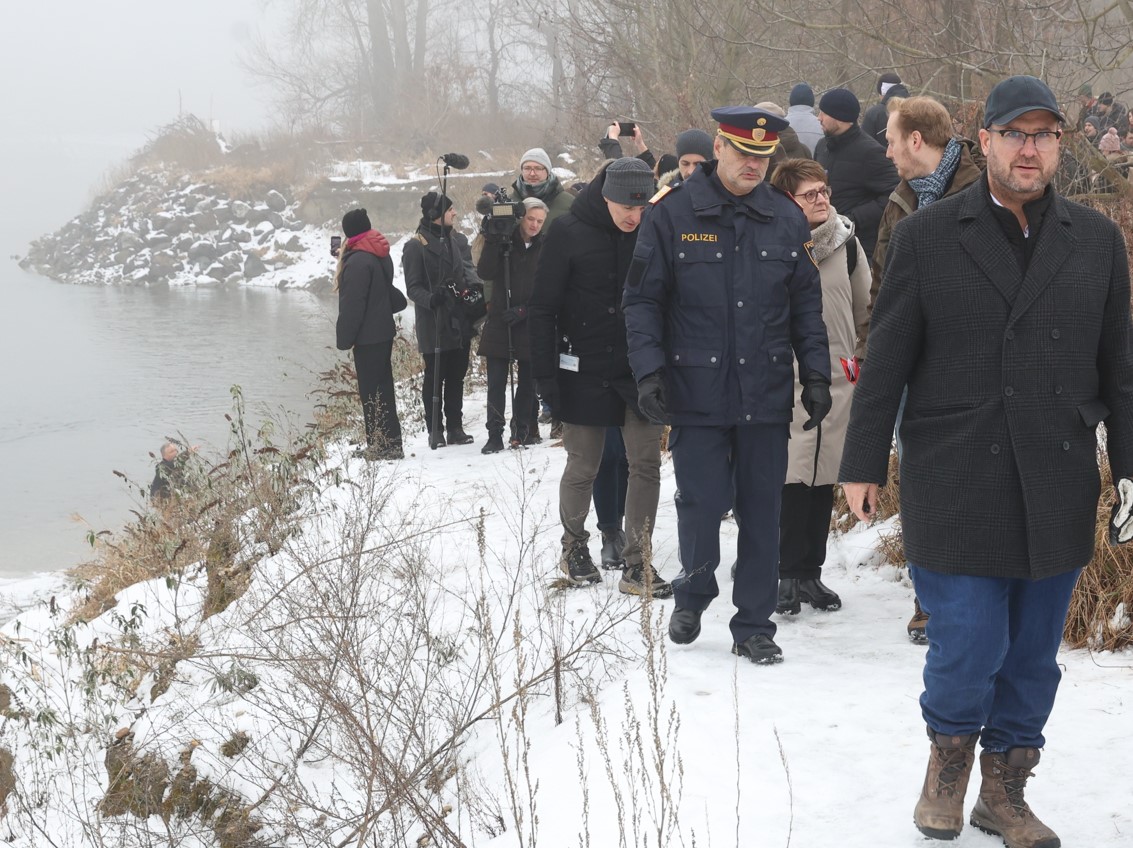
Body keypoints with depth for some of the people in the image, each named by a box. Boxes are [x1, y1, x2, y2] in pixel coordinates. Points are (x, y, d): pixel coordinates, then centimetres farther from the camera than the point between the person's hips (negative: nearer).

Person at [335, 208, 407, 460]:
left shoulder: (357, 261, -18)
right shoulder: (381, 256, 11)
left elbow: (352, 304, -19)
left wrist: (344, 337, -14)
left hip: (367, 336, -9)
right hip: (384, 331, 9)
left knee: (370, 391, -5)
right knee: (383, 387, 15)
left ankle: (381, 446, -5)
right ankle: (390, 442, 20)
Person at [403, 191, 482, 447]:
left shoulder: (457, 240, 10)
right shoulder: (416, 246, -8)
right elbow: (413, 287, -9)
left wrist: (472, 284, -3)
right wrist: (431, 298, -29)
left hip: (460, 323, 6)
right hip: (433, 325, -6)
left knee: (457, 376, 11)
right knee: (434, 377, 0)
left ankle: (455, 428, 19)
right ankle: (435, 430, 8)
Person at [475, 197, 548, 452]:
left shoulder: (545, 248, 2)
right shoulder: (504, 242, 3)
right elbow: (485, 272, -10)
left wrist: (523, 311, -12)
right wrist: (493, 243, -20)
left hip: (530, 325, 0)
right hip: (499, 323, 0)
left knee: (527, 382, 7)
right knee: (496, 382, -3)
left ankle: (523, 431, 17)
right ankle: (495, 436, -1)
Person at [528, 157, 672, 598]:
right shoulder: (568, 232, -9)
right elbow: (542, 308, -7)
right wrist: (546, 375, -11)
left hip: (640, 372, 3)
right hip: (586, 373, -2)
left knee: (646, 464, -1)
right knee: (582, 467, 7)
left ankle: (637, 565, 6)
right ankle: (574, 546, 31)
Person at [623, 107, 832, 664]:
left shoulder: (786, 218, 6)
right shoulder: (673, 213, -4)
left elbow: (806, 304, 11)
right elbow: (642, 300, -2)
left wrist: (816, 374, 4)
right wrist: (649, 371, -11)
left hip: (767, 396, 3)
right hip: (696, 393, -3)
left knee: (762, 511, 6)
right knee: (702, 504, 0)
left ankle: (754, 625, 17)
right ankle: (693, 595, 28)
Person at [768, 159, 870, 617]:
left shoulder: (846, 241, 4)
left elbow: (865, 308, 15)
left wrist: (861, 358, 16)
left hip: (838, 377, 4)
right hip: (786, 378, -3)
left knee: (824, 479, 8)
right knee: (791, 480, -4)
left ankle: (811, 572, 19)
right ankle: (789, 574, 7)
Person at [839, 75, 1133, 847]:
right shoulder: (928, 237, -1)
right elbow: (886, 361, 1)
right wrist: (865, 464, 1)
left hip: (1057, 489, 3)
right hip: (954, 486, -3)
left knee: (1033, 656, 10)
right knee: (968, 647, -4)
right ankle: (950, 752, 26)